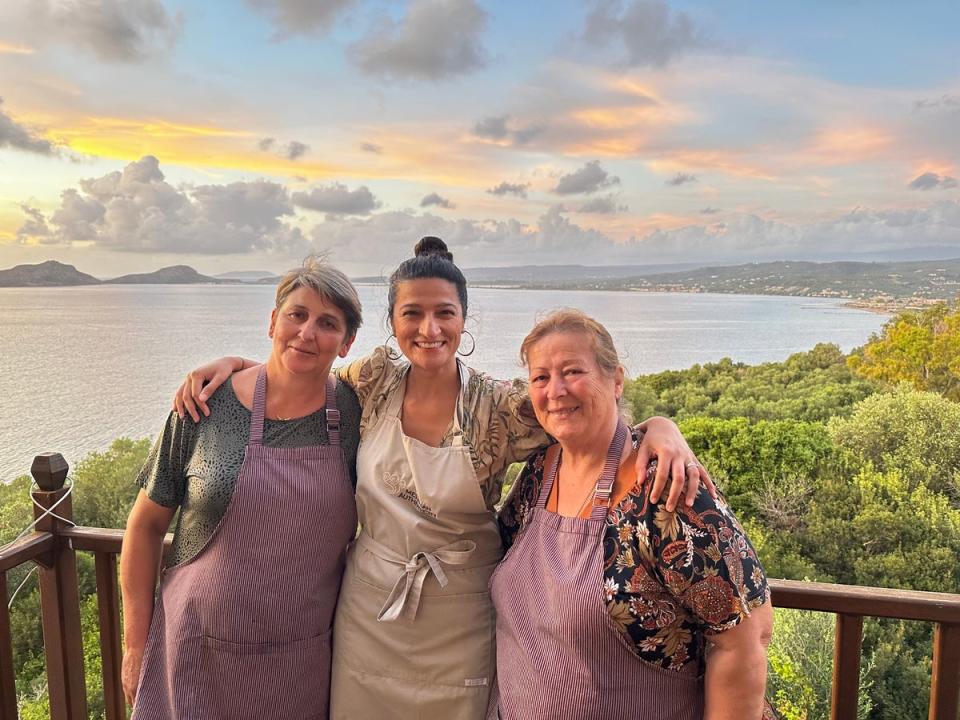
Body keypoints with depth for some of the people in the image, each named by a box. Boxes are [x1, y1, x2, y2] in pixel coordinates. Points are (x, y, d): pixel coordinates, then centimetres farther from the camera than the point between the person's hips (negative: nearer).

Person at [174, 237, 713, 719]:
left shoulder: (501, 408, -16)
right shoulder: (375, 381, -7)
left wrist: (661, 426, -31)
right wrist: (231, 363, -2)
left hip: (460, 627, -2)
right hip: (368, 614, 3)